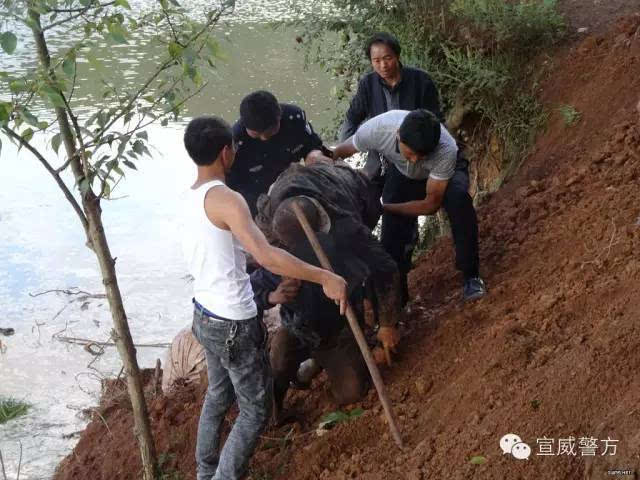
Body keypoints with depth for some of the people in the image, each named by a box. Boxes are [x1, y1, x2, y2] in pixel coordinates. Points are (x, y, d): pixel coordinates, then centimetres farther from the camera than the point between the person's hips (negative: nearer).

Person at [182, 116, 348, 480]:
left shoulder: (194, 197, 5)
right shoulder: (225, 199, -24)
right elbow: (266, 256, -35)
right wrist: (325, 278, -32)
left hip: (206, 316, 9)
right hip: (234, 325, -9)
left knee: (219, 394, 27)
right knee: (256, 410, 6)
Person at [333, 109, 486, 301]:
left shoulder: (445, 150, -43)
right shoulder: (377, 128, -39)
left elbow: (431, 204, -31)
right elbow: (338, 153, -18)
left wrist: (383, 208, -32)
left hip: (446, 171, -3)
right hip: (403, 176, 3)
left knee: (458, 197, -34)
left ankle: (470, 276, -22)